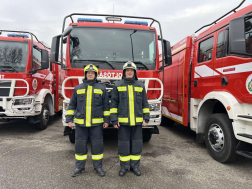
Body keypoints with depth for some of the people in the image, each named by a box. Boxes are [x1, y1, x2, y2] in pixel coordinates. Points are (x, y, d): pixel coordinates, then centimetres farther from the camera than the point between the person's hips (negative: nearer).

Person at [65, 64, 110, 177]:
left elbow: (106, 106, 7)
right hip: (80, 123, 1)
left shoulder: (101, 88, 5)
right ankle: (79, 167, 25)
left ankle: (98, 167, 22)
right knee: (80, 145, 9)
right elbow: (72, 105, 10)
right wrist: (69, 119, 4)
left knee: (97, 145, 6)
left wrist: (106, 120, 2)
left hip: (96, 123, -1)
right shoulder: (78, 88, 8)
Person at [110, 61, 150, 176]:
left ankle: (135, 166, 25)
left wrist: (146, 118, 4)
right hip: (123, 121, -1)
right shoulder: (118, 86, 3)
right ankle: (124, 166, 22)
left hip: (137, 121, 2)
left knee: (137, 144, 8)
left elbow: (145, 104, 9)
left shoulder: (140, 86, 8)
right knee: (123, 144, 6)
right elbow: (113, 103, 1)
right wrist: (114, 120, -5)